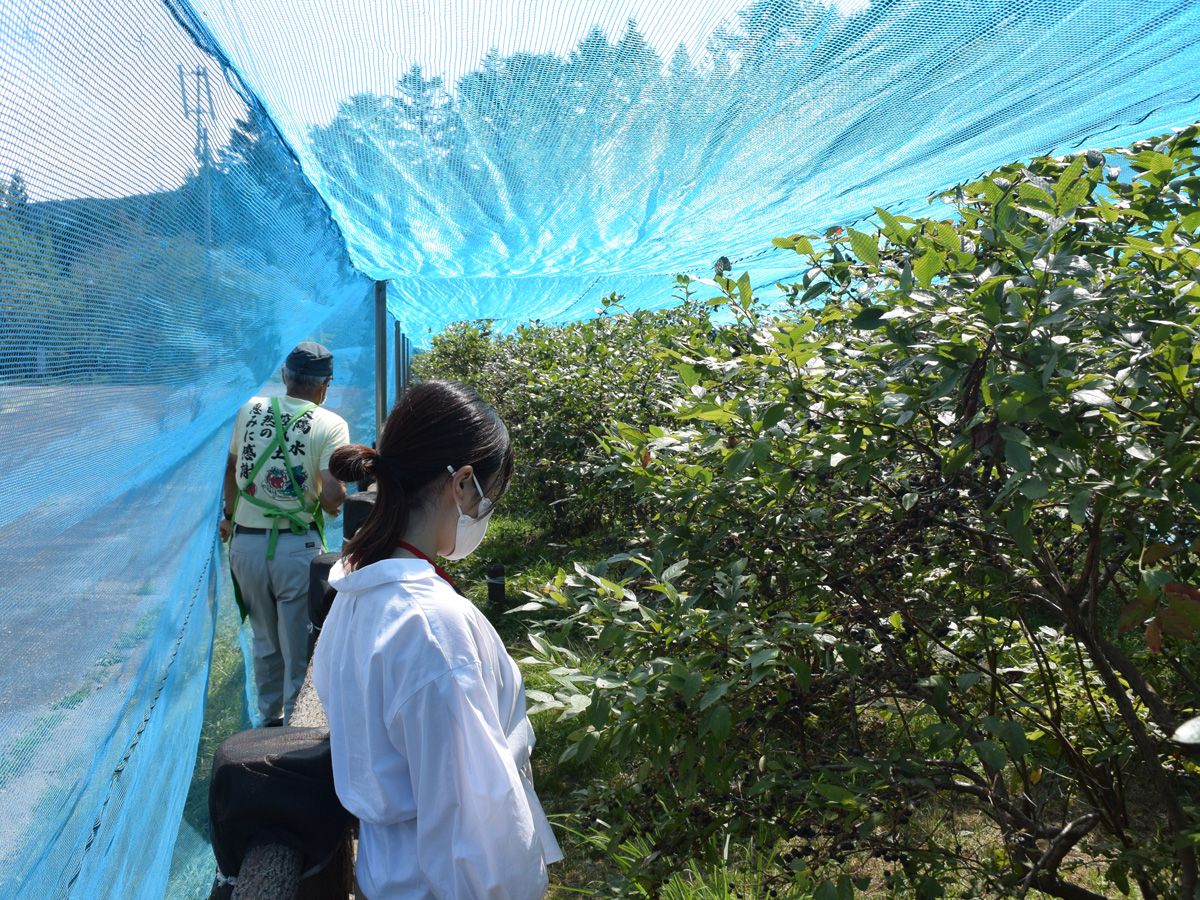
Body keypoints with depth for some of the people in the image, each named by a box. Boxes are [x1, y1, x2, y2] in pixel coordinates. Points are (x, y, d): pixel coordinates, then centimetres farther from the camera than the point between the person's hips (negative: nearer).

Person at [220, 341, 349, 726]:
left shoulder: (251, 409, 5)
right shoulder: (330, 425, -9)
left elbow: (232, 468, 18)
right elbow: (333, 495, -20)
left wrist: (229, 516, 33)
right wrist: (329, 506, 4)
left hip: (245, 543, 5)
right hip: (297, 548, -4)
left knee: (266, 643, 22)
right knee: (299, 649, 8)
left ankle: (270, 719, 37)